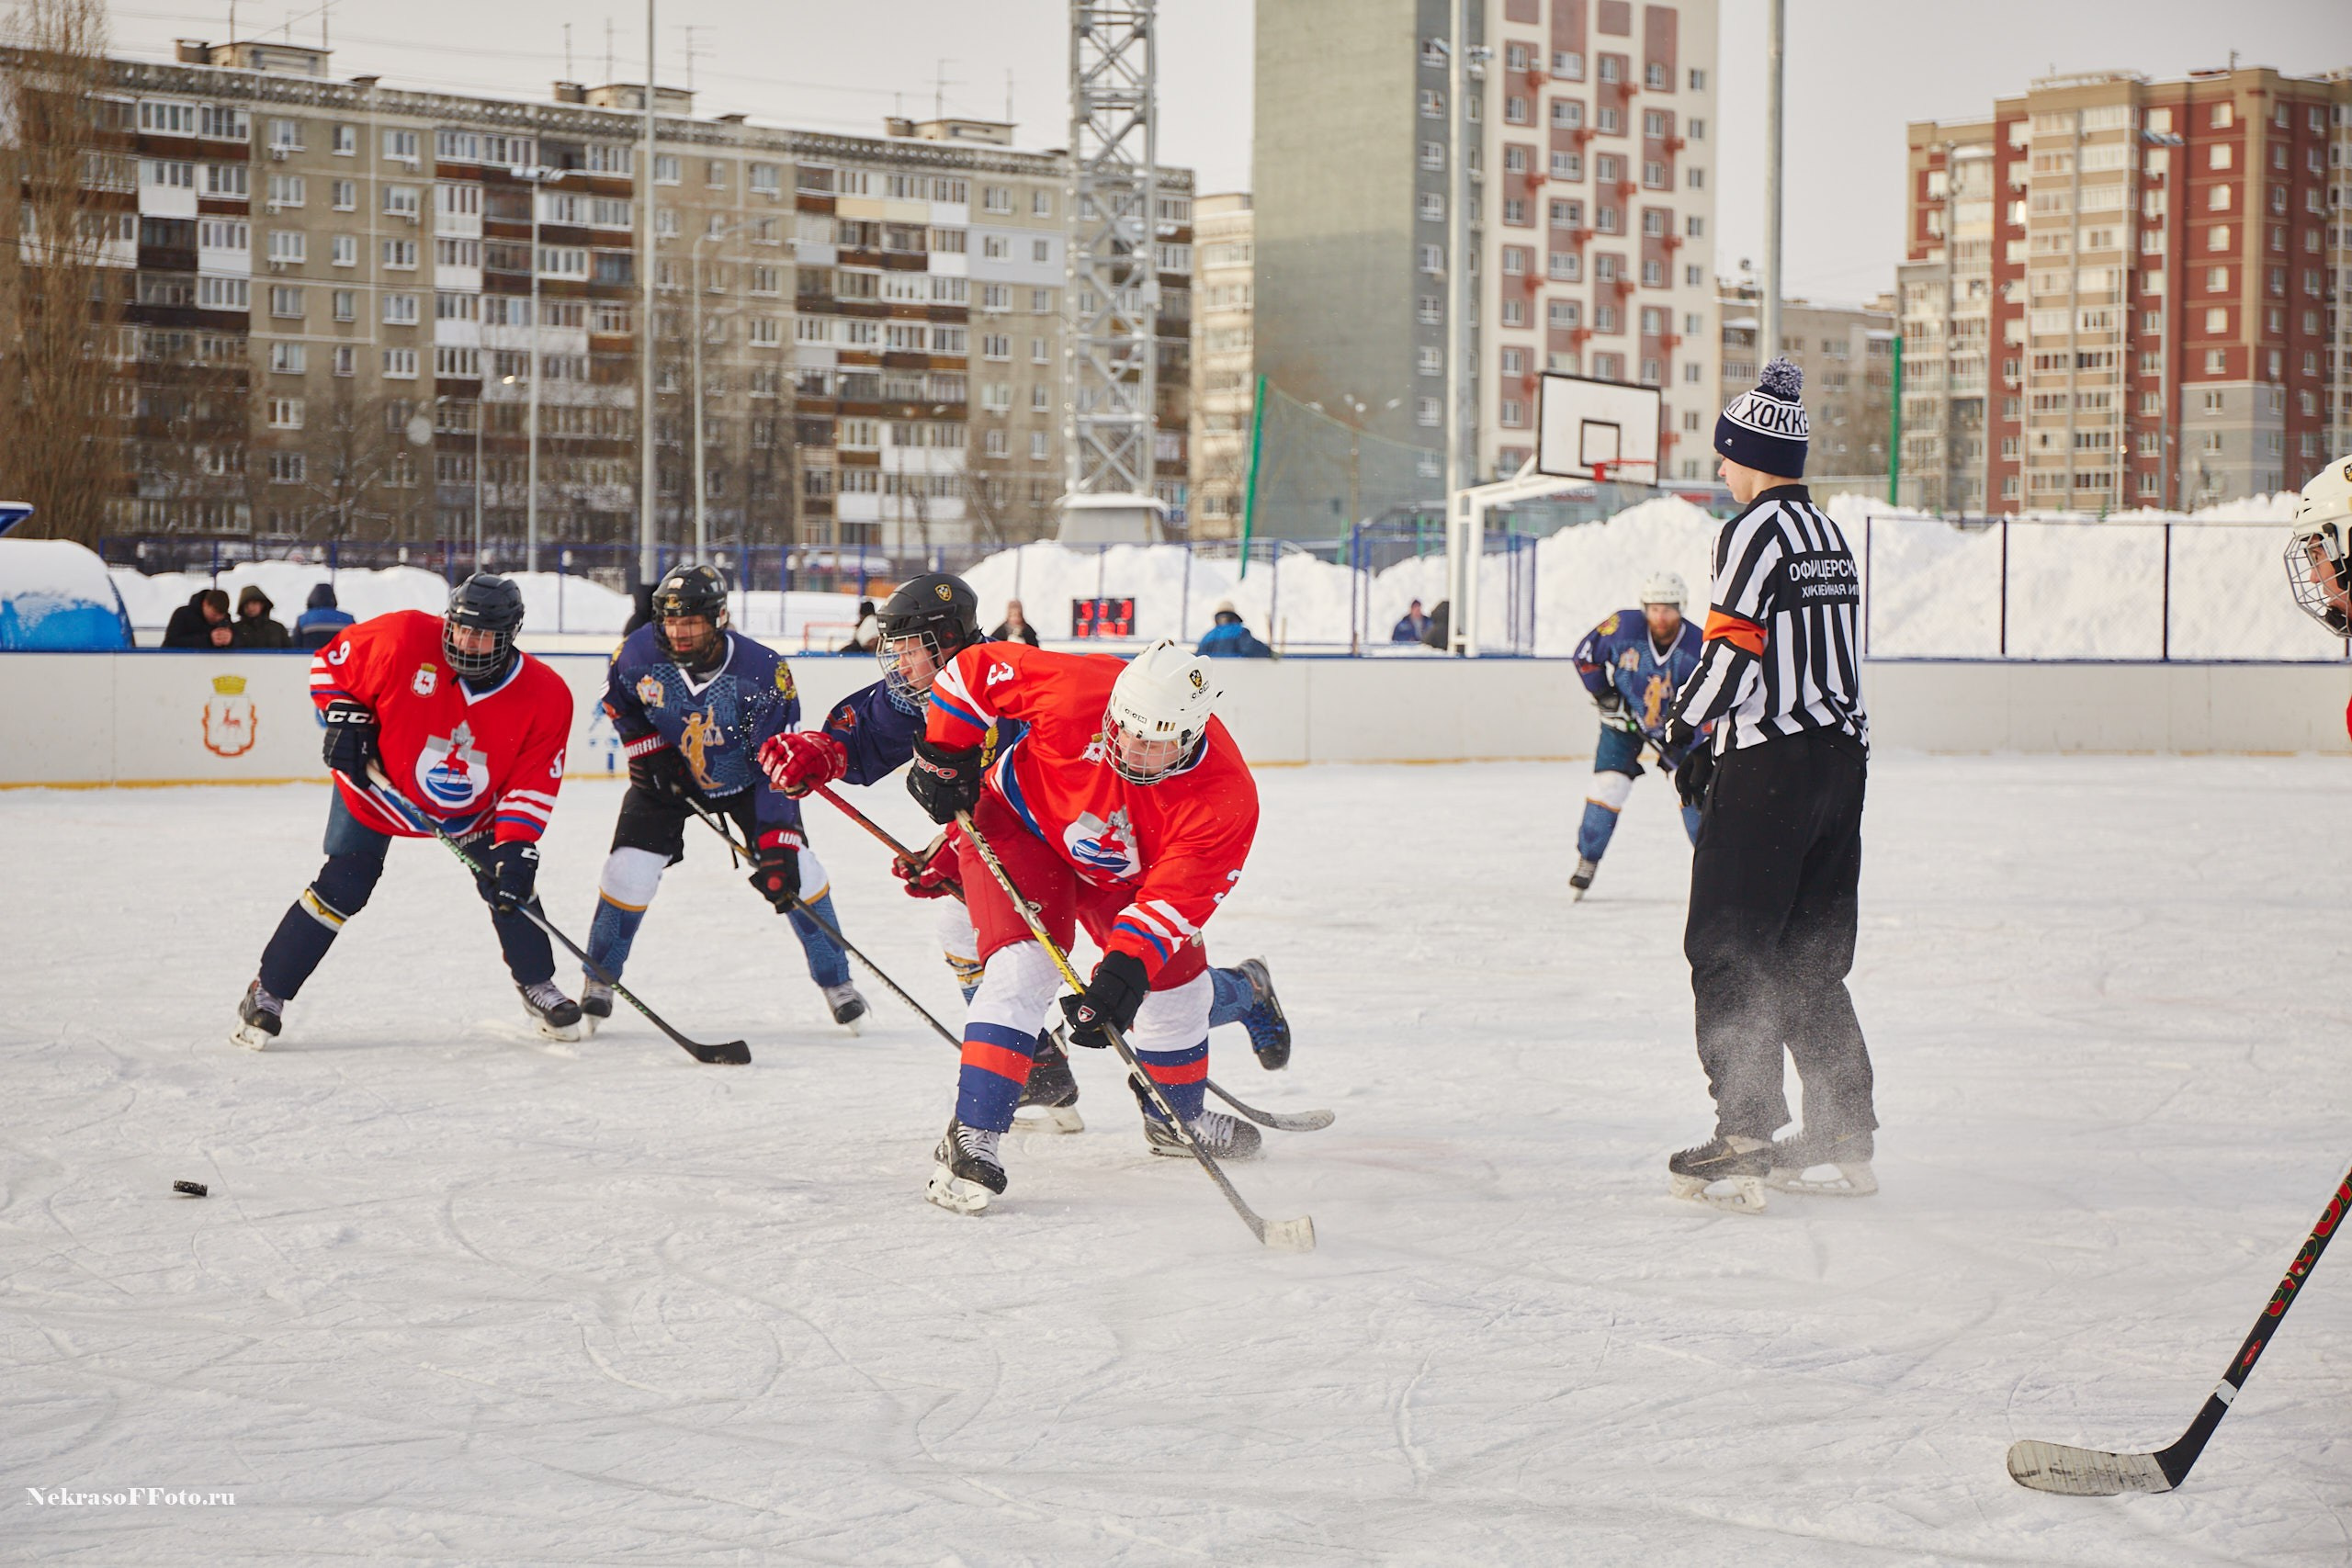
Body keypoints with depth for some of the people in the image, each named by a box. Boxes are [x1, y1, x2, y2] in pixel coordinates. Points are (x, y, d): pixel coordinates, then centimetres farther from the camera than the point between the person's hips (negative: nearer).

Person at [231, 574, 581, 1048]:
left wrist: (516, 845, -28)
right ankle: (267, 993, -1)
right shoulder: (405, 639, -29)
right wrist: (344, 720, -20)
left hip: (475, 806, 3)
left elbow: (533, 783, -18)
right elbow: (331, 662, -11)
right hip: (379, 786, -3)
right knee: (342, 888, -11)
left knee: (509, 883, 0)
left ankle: (537, 986, 25)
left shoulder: (546, 697, -22)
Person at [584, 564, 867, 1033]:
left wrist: (777, 846, -37)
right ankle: (599, 980, 10)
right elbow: (618, 700, 3)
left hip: (744, 778, -1)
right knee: (630, 870, -12)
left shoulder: (764, 672, -30)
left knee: (795, 870, -11)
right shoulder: (640, 652, -23)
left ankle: (835, 981, 8)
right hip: (666, 775, 1)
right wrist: (647, 749, -9)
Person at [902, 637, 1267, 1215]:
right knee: (1026, 965, -24)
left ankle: (1176, 1118, 39)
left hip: (1120, 874, 4)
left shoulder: (1225, 797, -32)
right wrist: (942, 759, -17)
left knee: (1175, 979, 10)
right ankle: (972, 1136, -25)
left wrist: (1124, 973, -44)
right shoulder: (1075, 691, -37)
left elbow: (1176, 898, -32)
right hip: (1021, 822, -4)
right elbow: (974, 670, -21)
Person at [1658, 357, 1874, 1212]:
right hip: (1841, 756, 9)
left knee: (1727, 947, -4)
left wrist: (1687, 728, -2)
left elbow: (1735, 649, -17)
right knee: (1810, 955, 14)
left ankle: (1748, 1137, -10)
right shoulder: (1827, 533, 16)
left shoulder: (1755, 530, -11)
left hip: (1769, 765, -9)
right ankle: (1843, 1140, 14)